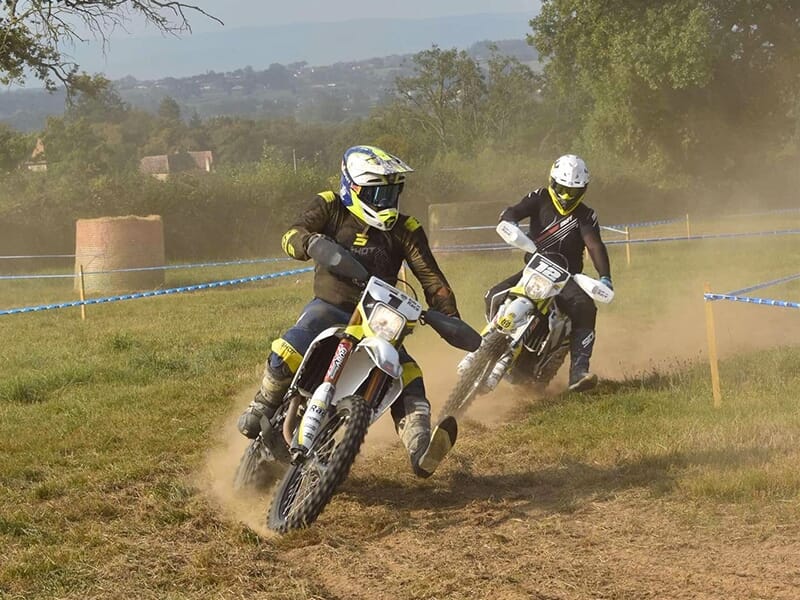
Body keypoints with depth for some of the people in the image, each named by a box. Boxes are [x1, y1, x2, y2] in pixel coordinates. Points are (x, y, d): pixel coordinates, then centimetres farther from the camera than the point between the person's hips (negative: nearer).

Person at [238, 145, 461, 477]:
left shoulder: (405, 229, 2)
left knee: (408, 374, -21)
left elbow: (430, 276, -2)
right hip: (329, 306, -2)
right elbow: (292, 234, -15)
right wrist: (308, 242, -40)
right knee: (286, 355, -29)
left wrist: (451, 319, -15)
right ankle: (262, 408, -1)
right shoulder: (329, 207, -1)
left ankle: (420, 450, -35)